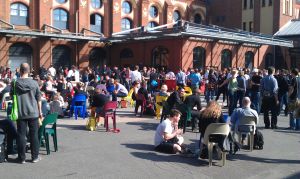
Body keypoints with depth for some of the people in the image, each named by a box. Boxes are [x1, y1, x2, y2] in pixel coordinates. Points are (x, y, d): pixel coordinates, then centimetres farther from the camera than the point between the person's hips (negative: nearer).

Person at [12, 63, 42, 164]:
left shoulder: (15, 83, -4)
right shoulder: (34, 83, -4)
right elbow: (38, 99, 1)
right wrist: (40, 111, 11)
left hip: (20, 113, 0)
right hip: (33, 113, 0)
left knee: (21, 135, 6)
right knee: (34, 135, 7)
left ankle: (22, 158, 11)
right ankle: (35, 157, 12)